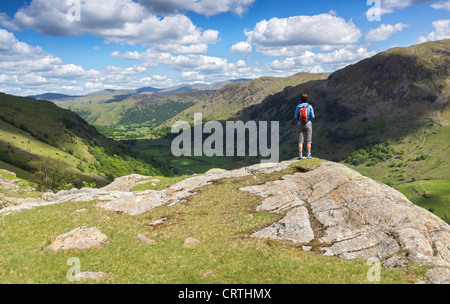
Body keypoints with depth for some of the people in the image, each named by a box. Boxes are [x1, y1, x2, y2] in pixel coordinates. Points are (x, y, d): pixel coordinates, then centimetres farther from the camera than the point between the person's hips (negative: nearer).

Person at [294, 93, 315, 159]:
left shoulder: (298, 106, -2)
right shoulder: (310, 106, -5)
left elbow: (296, 117, 0)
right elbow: (313, 116, -5)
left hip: (300, 125, 1)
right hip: (308, 124, -1)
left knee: (300, 141, 3)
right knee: (308, 141, 5)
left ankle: (300, 155, 0)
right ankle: (308, 155, 4)